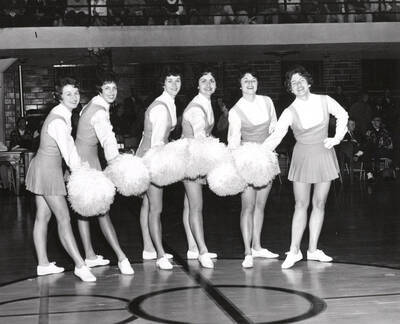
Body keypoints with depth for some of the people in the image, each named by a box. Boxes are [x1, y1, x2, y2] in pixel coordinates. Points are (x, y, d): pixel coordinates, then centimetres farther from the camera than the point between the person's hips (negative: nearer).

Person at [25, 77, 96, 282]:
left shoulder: (62, 115, 7)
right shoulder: (58, 121, -24)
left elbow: (68, 147, 15)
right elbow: (69, 154, -21)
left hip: (41, 167, 10)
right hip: (48, 172, -10)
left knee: (42, 217, 12)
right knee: (63, 219, -7)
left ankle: (43, 264, 19)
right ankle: (80, 265, -4)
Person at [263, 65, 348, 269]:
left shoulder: (324, 101, -4)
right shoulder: (290, 112, -10)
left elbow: (342, 115, 13)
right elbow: (276, 136, -16)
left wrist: (337, 138, 3)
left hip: (324, 155, 2)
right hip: (303, 158, -2)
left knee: (319, 204, 6)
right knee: (301, 205, -2)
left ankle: (313, 250, 13)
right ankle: (294, 251, 4)